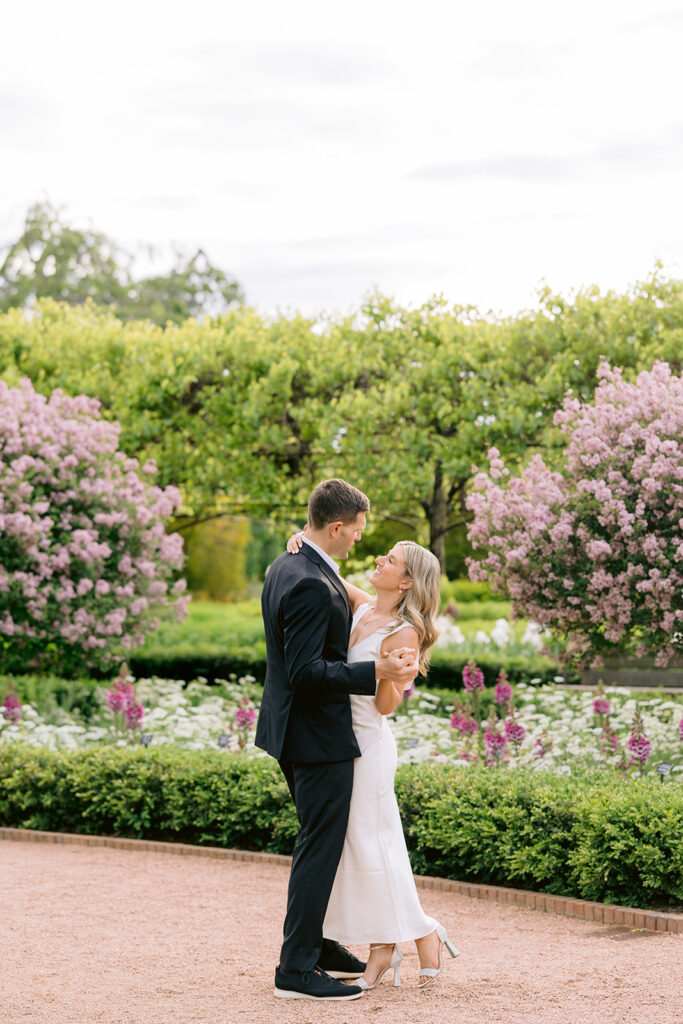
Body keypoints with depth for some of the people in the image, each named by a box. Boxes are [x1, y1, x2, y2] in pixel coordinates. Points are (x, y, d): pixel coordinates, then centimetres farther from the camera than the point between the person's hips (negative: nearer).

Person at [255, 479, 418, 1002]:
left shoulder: (286, 567, 9)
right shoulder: (311, 586, -24)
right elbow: (306, 672, -27)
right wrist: (377, 671, -27)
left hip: (294, 726, 11)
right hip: (319, 735, -11)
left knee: (318, 839, 20)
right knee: (321, 846, -3)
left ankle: (316, 944, 32)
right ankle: (297, 969, 1)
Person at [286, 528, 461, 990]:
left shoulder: (405, 633, -14)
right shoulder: (361, 607, 5)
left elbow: (386, 705, -13)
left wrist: (389, 673, -31)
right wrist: (303, 540, -3)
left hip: (367, 742, -7)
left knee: (370, 843, -2)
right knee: (353, 843, 8)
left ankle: (423, 933, 12)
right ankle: (383, 950, 14)